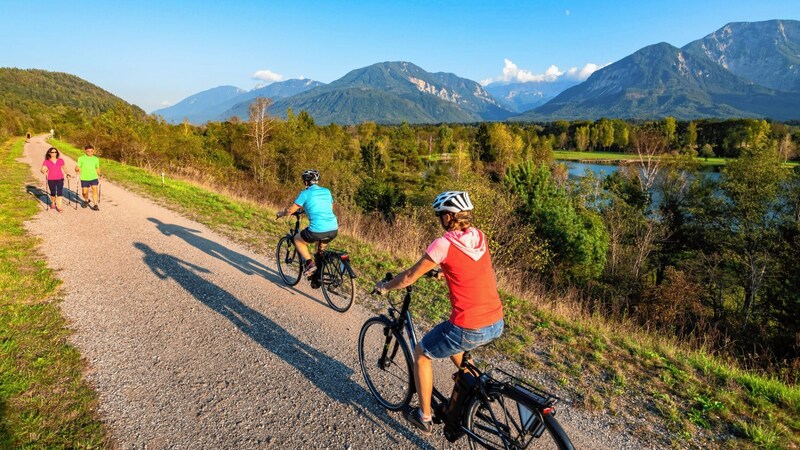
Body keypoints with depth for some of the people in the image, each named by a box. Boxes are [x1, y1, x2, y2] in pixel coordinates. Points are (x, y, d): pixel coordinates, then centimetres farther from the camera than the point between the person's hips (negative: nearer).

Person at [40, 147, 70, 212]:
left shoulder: (60, 160, 3)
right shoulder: (46, 162, -4)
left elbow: (64, 168, 18)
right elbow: (42, 170, -11)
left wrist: (67, 174, 9)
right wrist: (44, 171, -32)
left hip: (60, 179, 1)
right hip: (51, 180, 0)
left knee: (60, 193, -8)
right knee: (53, 193, 9)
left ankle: (59, 207, -7)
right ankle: (53, 203, 36)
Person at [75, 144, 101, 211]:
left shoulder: (96, 159, 7)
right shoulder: (81, 158, -1)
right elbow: (78, 167, -3)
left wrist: (99, 175, 11)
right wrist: (77, 170, -24)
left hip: (94, 178, 0)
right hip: (84, 178, 0)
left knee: (95, 190, -16)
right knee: (85, 192, 8)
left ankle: (95, 205, -13)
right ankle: (86, 201, 38)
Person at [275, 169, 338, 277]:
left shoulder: (305, 193, 1)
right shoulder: (326, 191, 16)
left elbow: (291, 210, 3)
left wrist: (281, 213, 26)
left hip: (317, 231, -6)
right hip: (334, 230, 6)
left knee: (297, 239, 24)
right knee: (320, 249, 35)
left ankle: (309, 263, 9)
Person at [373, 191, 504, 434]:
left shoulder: (444, 244, -15)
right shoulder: (479, 236, 4)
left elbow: (409, 278, -4)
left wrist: (384, 286, 13)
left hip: (469, 330, -7)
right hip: (497, 325, 7)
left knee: (422, 353, 19)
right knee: (450, 340, 36)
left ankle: (424, 417, 30)